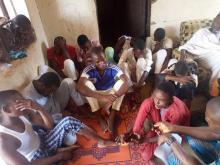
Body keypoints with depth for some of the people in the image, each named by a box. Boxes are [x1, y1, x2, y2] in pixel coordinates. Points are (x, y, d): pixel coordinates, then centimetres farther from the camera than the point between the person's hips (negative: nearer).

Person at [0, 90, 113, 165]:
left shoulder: (23, 113, -10)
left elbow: (49, 125, -5)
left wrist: (38, 108, -24)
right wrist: (60, 156, -22)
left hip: (44, 143, 6)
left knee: (68, 121, -15)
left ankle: (101, 141, -4)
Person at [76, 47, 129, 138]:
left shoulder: (113, 68, -22)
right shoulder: (88, 70, -23)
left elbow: (126, 83, -33)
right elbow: (79, 87, -39)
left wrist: (110, 101, -44)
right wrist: (102, 97, -51)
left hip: (110, 95, 1)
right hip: (96, 98, 0)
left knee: (122, 82, -26)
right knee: (87, 83, -28)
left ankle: (111, 119, -29)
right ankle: (100, 118, -22)